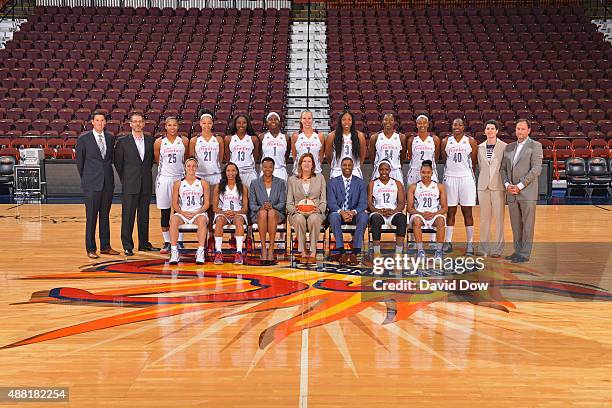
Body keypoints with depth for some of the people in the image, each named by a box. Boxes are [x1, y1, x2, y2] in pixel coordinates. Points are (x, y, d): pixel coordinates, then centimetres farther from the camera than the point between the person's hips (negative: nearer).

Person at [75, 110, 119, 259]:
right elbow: (79, 161, 4)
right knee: (91, 217, -1)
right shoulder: (83, 139, -3)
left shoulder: (110, 137, 9)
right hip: (92, 184, -4)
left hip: (108, 182, 4)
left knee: (105, 216, 11)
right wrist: (85, 179, 8)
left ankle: (105, 246, 18)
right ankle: (91, 249, 6)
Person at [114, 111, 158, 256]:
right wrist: (125, 178, 4)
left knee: (144, 215, 10)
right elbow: (118, 162, 3)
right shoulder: (123, 141, -2)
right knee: (128, 215, -1)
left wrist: (146, 173, 11)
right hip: (130, 185, -3)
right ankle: (127, 246, 5)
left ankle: (144, 243, 20)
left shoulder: (150, 140, 7)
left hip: (146, 184, 3)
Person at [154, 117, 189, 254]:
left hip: (180, 178, 0)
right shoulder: (159, 142, 1)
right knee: (165, 212, 3)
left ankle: (179, 241, 10)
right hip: (164, 178, 0)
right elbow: (157, 160, 11)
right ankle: (167, 242, 10)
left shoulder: (184, 141, 2)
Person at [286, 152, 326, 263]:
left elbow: (323, 201, 10)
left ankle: (313, 252, -30)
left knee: (314, 218, -38)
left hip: (315, 213, 0)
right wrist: (294, 209, -13)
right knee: (299, 219, -37)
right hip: (298, 213, 0)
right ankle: (302, 252, -28)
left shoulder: (320, 178, 16)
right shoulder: (292, 180, 15)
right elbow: (289, 203, 10)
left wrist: (319, 209, -13)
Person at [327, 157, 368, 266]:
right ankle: (342, 252, -33)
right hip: (339, 213, 0)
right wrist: (341, 212, -25)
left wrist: (353, 212, -24)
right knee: (334, 216, -35)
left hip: (354, 214, 1)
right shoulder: (333, 182, 4)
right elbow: (331, 203, -5)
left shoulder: (360, 182, 6)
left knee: (364, 216, -32)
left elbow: (363, 203, -3)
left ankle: (355, 252, -33)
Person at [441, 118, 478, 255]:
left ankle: (470, 243, 6)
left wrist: (467, 172, 9)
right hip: (450, 177, 1)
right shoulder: (446, 141, 6)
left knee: (467, 211, 2)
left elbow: (473, 162, 7)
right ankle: (448, 242, 10)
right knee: (450, 211, 5)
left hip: (466, 177, -1)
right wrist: (452, 170, 11)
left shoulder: (471, 141, 2)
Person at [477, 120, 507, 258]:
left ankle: (498, 248, 7)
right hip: (483, 185, 3)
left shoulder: (504, 147, -2)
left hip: (498, 185, -3)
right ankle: (484, 247, 15)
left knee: (498, 217, 0)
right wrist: (483, 180, 12)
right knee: (484, 217, 7)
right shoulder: (480, 147, 9)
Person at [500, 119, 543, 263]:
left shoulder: (535, 146, -1)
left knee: (527, 224, -1)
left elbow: (536, 169, -10)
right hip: (511, 193, 5)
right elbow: (503, 168, 15)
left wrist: (520, 186, -14)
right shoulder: (509, 147, 16)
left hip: (527, 192, -5)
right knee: (515, 224, 9)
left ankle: (525, 254, 3)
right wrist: (507, 184, -3)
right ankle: (518, 251, 18)